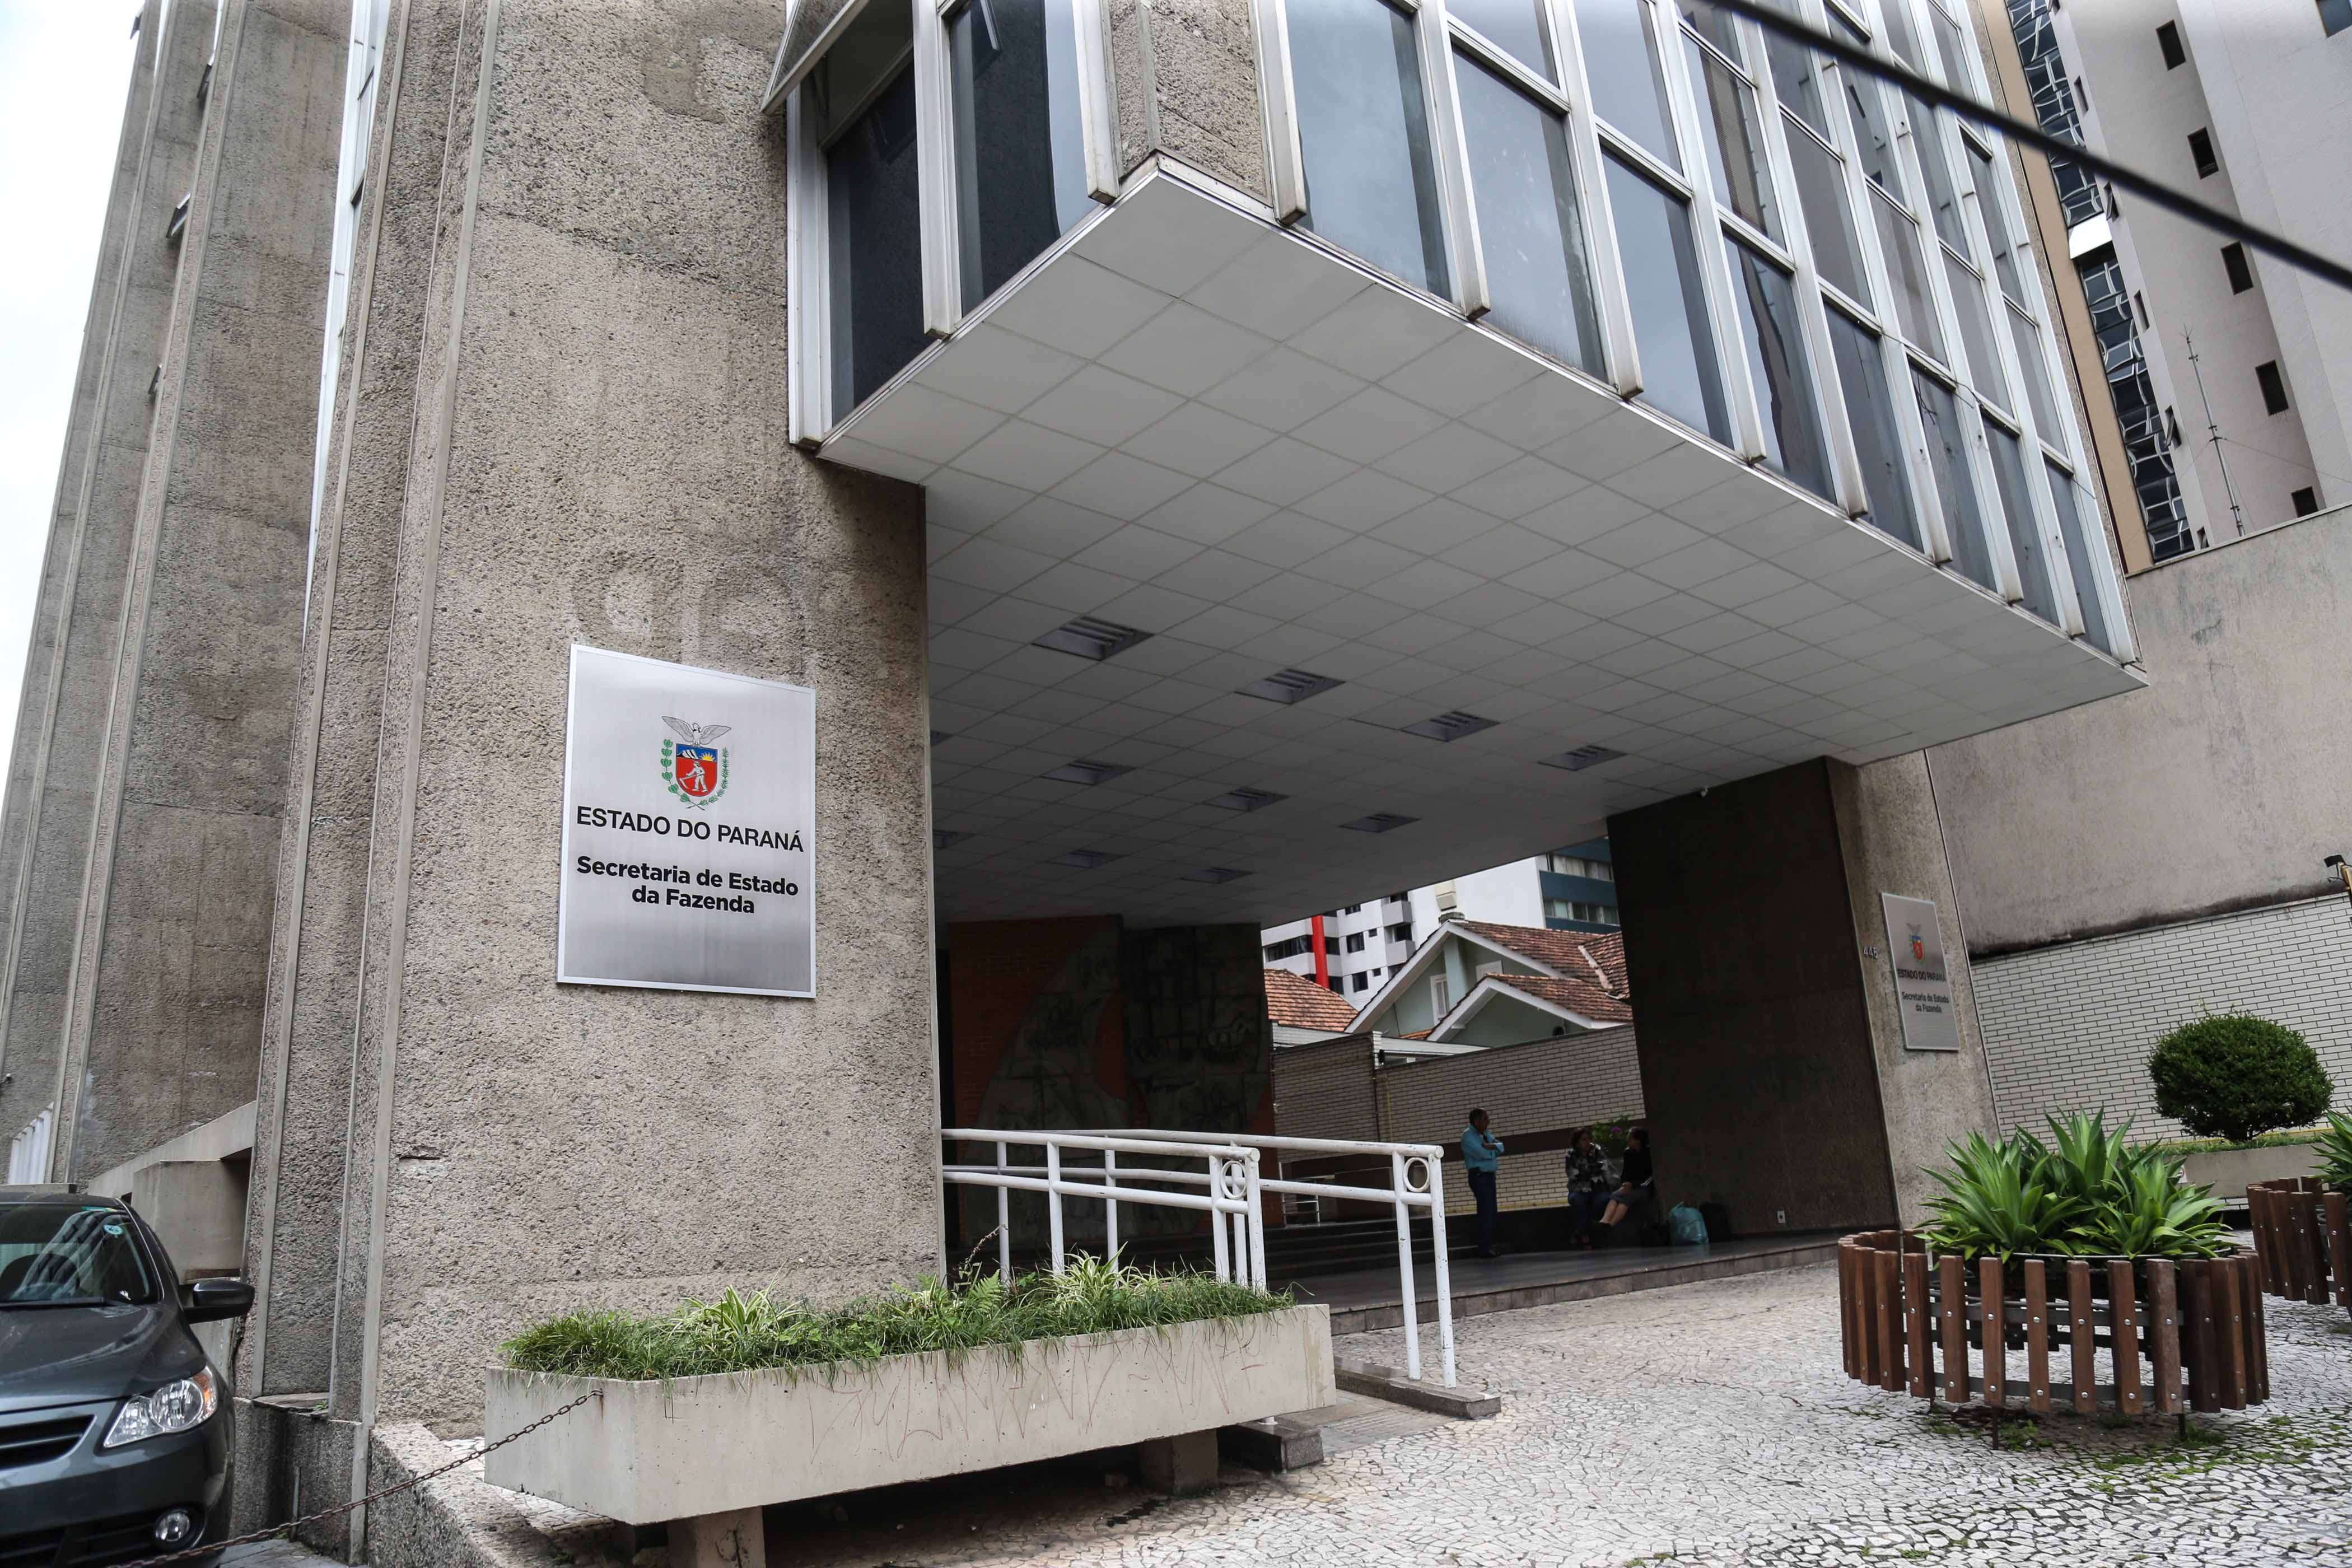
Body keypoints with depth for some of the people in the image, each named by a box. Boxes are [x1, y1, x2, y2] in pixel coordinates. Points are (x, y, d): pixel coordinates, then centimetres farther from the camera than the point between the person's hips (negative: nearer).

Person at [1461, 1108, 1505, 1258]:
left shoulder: (1486, 1134, 15)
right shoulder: (1468, 1136, -10)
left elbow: (1501, 1147, 2)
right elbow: (1483, 1154, -20)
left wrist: (1491, 1147, -17)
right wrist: (1495, 1151, -2)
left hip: (1490, 1176, 8)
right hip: (1479, 1177, -8)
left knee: (1491, 1212, 9)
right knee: (1486, 1212, -11)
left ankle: (1489, 1246, 16)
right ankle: (1484, 1249, -9)